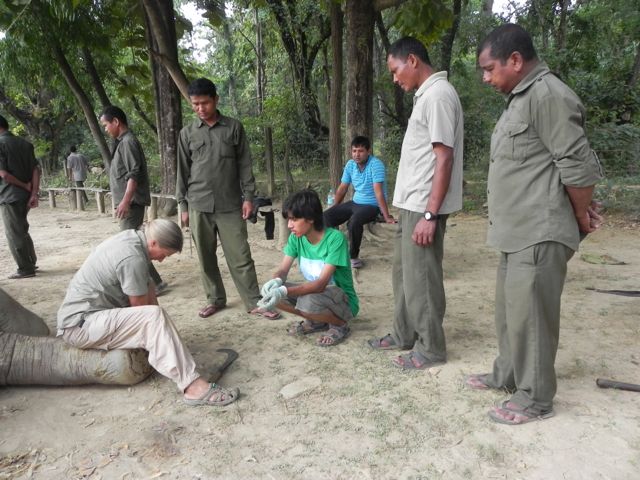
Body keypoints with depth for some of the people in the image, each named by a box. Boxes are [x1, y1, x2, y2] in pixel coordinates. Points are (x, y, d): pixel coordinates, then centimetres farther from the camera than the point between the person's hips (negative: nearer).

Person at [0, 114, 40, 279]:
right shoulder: (25, 143, 9)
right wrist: (34, 193, -2)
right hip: (25, 195, 7)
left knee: (14, 234, 3)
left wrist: (25, 186, -6)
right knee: (22, 231, 20)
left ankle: (26, 269, 8)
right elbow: (36, 169, 2)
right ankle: (31, 263, 25)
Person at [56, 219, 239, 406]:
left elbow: (147, 288, 7)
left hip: (86, 314, 10)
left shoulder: (132, 238, 3)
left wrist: (160, 324, 2)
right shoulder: (133, 258, -25)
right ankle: (193, 387, -32)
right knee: (154, 317, -29)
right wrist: (160, 321, 3)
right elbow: (142, 308, -15)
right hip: (80, 325, -10)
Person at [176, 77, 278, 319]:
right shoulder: (187, 133, 7)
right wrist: (183, 205, 6)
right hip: (199, 205, 2)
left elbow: (245, 164, 3)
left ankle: (254, 302, 6)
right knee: (206, 257, 8)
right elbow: (183, 171, 9)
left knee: (240, 256, -2)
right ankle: (215, 299, 22)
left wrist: (248, 196, -5)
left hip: (230, 205, -2)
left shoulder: (234, 127, 2)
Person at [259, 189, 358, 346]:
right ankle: (316, 321, 8)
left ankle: (340, 325, -4)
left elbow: (321, 283, -32)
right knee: (270, 291, -12)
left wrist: (284, 292, -43)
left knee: (308, 301, -37)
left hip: (343, 301, -6)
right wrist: (276, 281, -32)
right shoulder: (296, 238, -6)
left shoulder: (335, 238, -26)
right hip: (313, 291, 7)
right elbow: (283, 270, -7)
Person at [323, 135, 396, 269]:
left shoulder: (375, 164, -19)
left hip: (372, 205, -7)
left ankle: (353, 257, -15)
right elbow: (342, 189, 10)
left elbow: (378, 192, -26)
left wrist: (387, 217, -27)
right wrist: (334, 210, 12)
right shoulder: (350, 164, 1)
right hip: (355, 203, 7)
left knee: (354, 221, -35)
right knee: (327, 216, -6)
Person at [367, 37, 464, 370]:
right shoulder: (426, 95, 16)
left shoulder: (438, 95, -14)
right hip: (412, 204, 10)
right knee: (404, 271, 17)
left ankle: (430, 348, 16)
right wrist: (416, 210, 18)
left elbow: (444, 159, -20)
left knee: (421, 278, 0)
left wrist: (430, 215, -22)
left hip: (424, 206, -10)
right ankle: (404, 335, 31)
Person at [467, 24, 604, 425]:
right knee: (510, 310, 18)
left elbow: (580, 166, -17)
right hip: (518, 232, 10)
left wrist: (581, 216, -3)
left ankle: (536, 399, 16)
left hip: (539, 234, -10)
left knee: (530, 314, 0)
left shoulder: (548, 95, -15)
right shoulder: (520, 98, 17)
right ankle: (508, 375, 34)